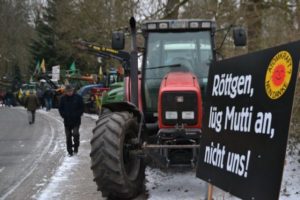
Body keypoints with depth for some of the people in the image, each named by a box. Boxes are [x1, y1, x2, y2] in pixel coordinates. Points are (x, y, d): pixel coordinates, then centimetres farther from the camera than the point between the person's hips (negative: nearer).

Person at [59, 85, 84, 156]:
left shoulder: (78, 97, -4)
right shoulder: (63, 98, 2)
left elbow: (82, 108, 1)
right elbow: (60, 108, 10)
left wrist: (78, 115, -9)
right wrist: (64, 115, -3)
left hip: (76, 120, -3)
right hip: (67, 121, 3)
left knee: (75, 133, -18)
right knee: (68, 136, 7)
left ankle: (76, 147, 5)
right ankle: (70, 151, 18)